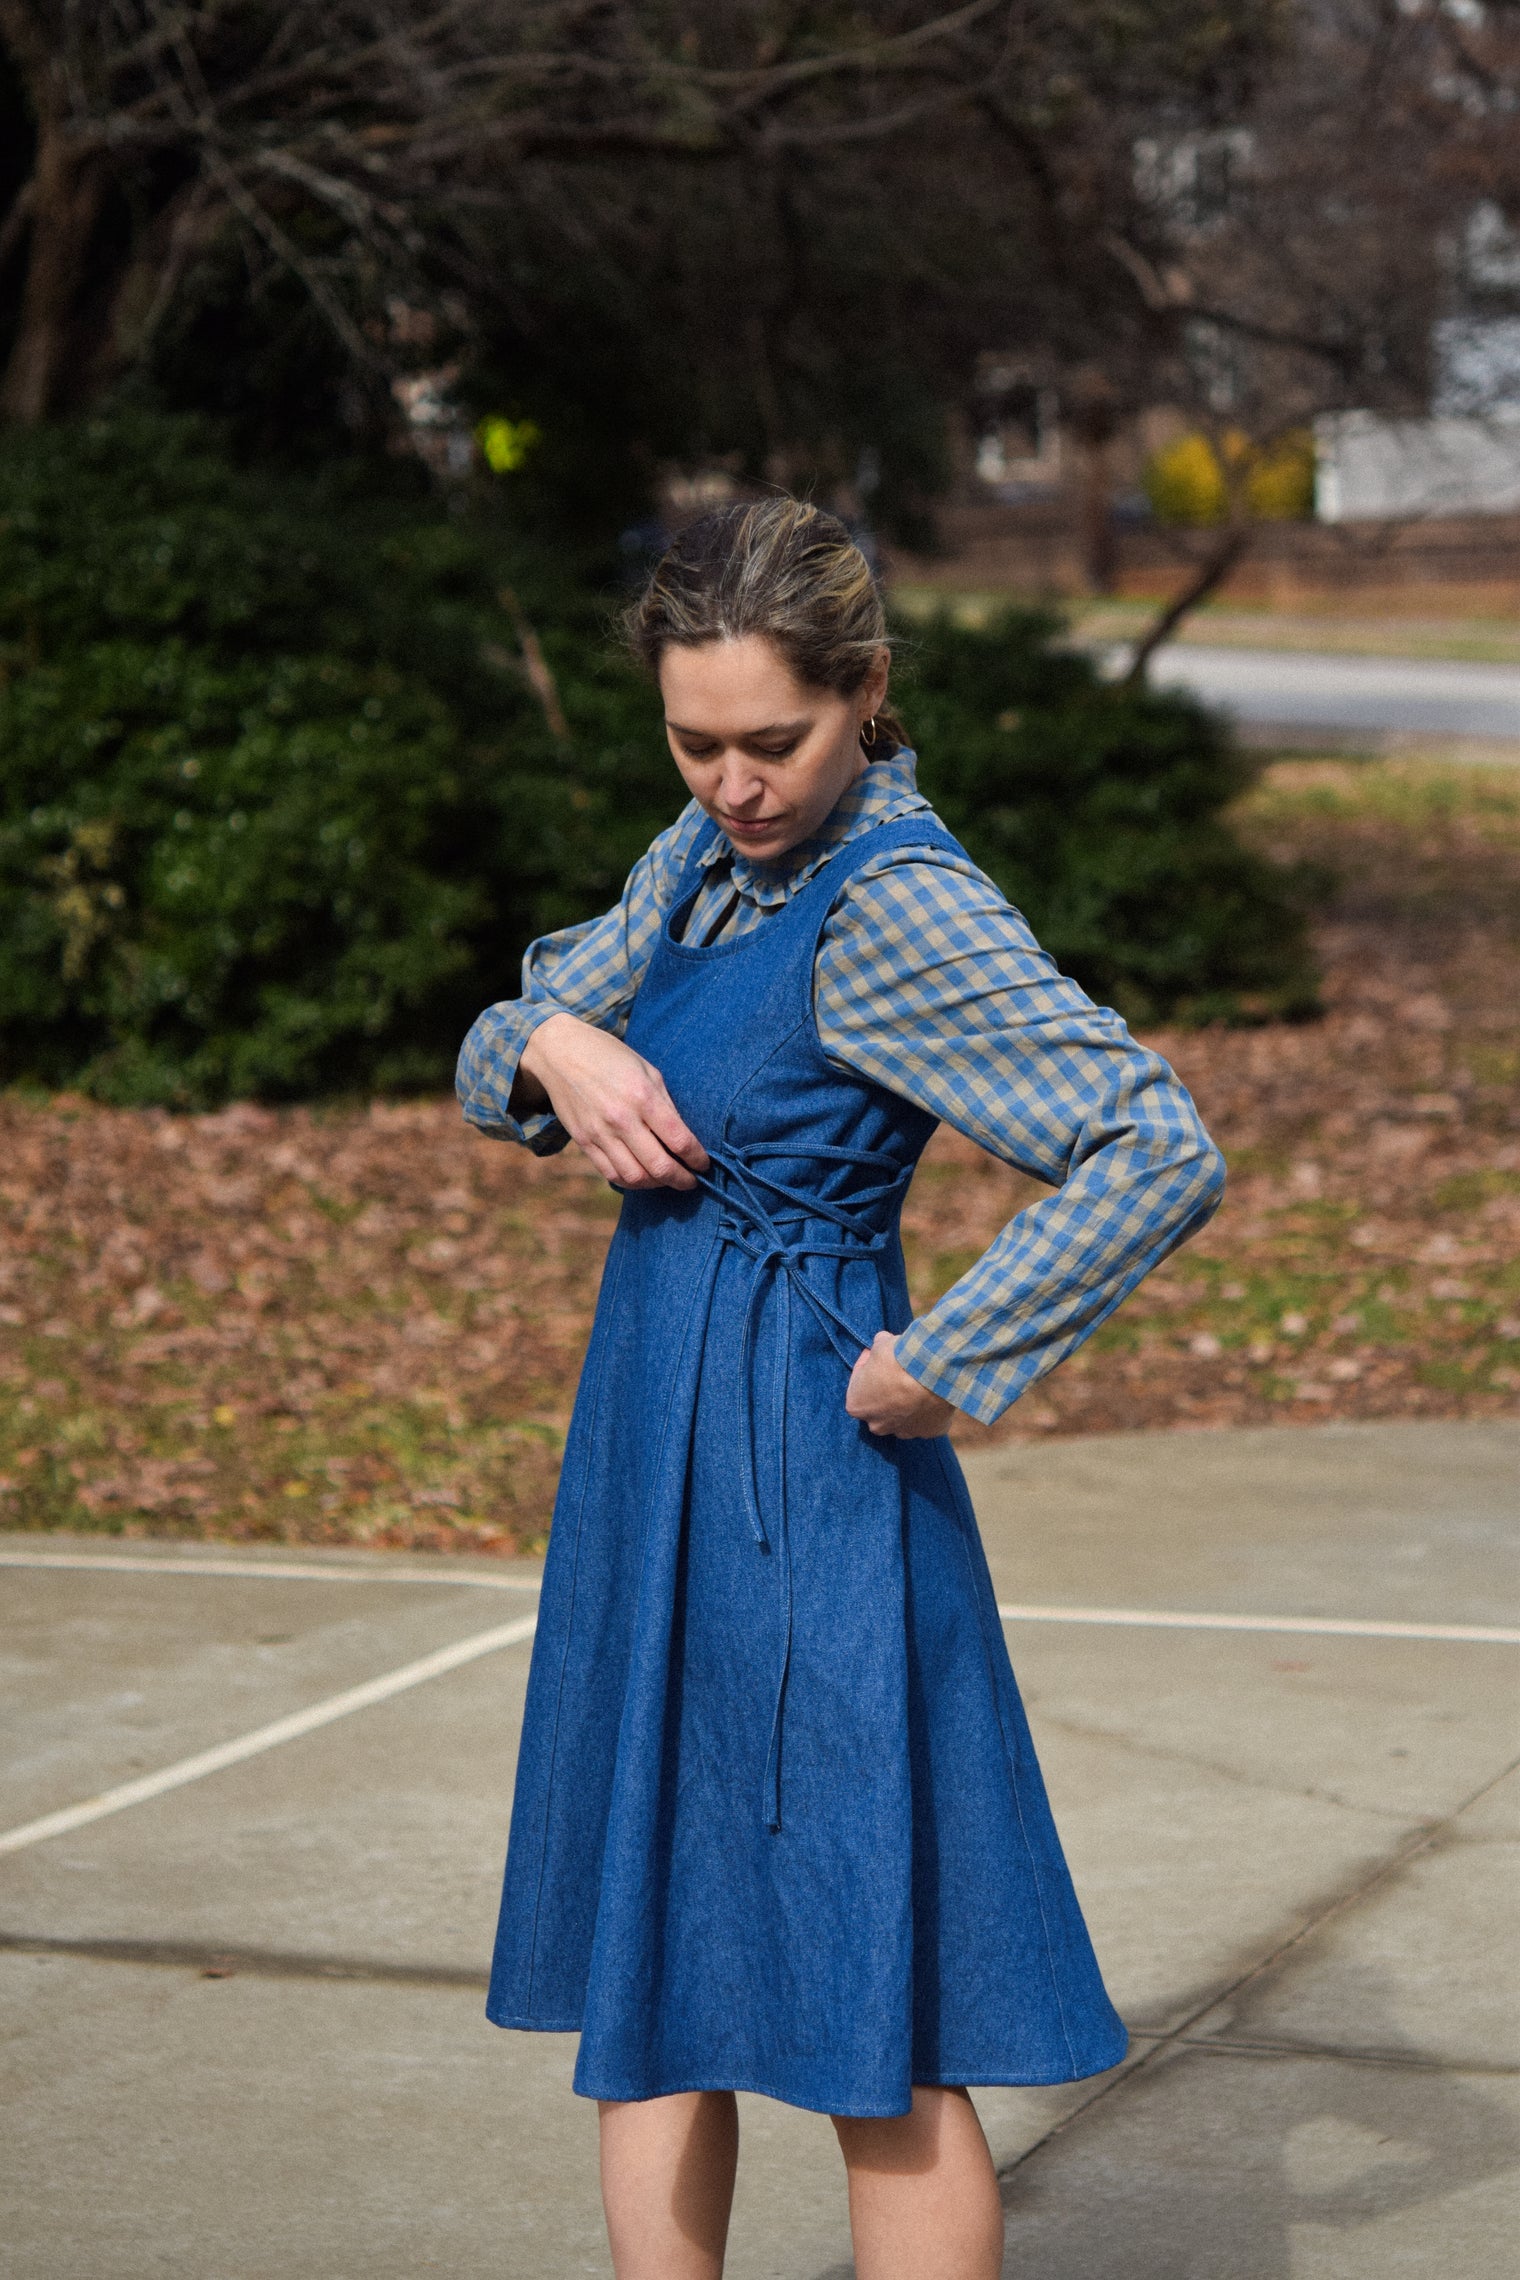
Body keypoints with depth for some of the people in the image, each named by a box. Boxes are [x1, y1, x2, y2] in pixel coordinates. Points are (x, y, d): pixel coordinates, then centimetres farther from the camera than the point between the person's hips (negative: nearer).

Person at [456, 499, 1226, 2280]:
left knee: (866, 2017, -1)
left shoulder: (899, 906, -18)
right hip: (651, 1460, 9)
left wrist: (938, 1368, -20)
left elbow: (1162, 1155, -26)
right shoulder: (706, 858, 7)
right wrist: (557, 1048, -8)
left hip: (801, 1474, -9)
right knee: (641, 1966, 15)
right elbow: (491, 1058, 16)